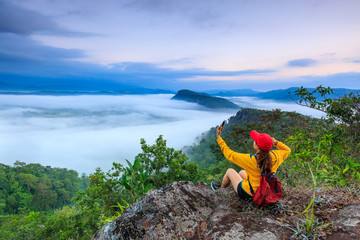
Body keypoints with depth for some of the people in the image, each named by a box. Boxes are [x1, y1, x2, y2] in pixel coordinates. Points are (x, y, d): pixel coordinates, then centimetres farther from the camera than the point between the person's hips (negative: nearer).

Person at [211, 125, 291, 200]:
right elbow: (287, 150, 4)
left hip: (247, 194, -5)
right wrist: (276, 142, -10)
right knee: (242, 172, 29)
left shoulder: (251, 160, -35)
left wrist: (218, 137, -13)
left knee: (230, 171, 17)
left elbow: (230, 154, -21)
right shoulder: (275, 156, -20)